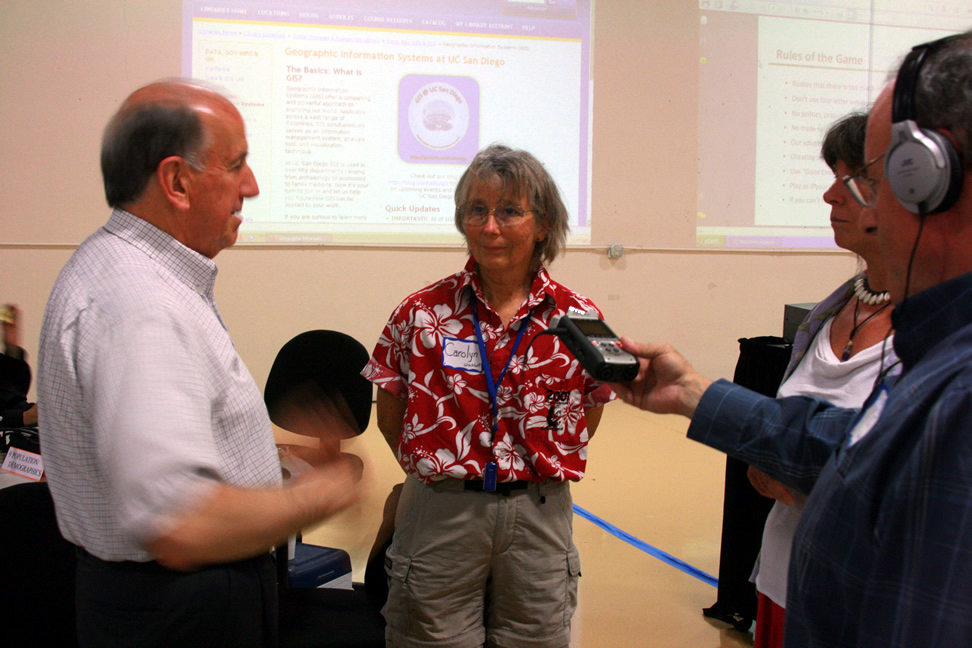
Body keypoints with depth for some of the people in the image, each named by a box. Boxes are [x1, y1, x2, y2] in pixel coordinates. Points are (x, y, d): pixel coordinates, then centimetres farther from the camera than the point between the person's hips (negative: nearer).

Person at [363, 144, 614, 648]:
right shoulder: (422, 314, -4)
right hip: (440, 516, -1)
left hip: (539, 516, 1)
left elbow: (586, 421, 10)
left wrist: (538, 471, 3)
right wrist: (443, 472, 3)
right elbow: (390, 418, 6)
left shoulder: (579, 319, -3)